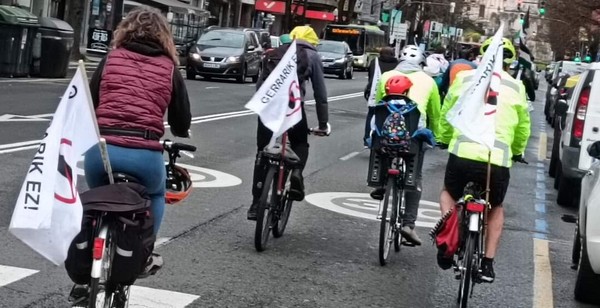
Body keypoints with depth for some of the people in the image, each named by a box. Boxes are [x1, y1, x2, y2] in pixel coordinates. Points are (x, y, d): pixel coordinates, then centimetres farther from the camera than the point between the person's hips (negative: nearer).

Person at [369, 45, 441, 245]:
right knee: (415, 177, 6)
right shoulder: (428, 81, 17)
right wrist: (435, 135, 33)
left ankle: (381, 184, 22)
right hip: (416, 130, -1)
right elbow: (435, 114, 21)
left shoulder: (387, 76, 17)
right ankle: (408, 223, -4)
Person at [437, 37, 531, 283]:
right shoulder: (516, 87, 12)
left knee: (449, 194, 30)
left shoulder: (464, 78, 10)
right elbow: (523, 128, 22)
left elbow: (445, 115, 18)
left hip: (462, 153, 0)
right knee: (496, 209, 28)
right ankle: (488, 263, 18)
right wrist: (517, 152, 41)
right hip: (498, 159, 1)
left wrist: (445, 140, 37)